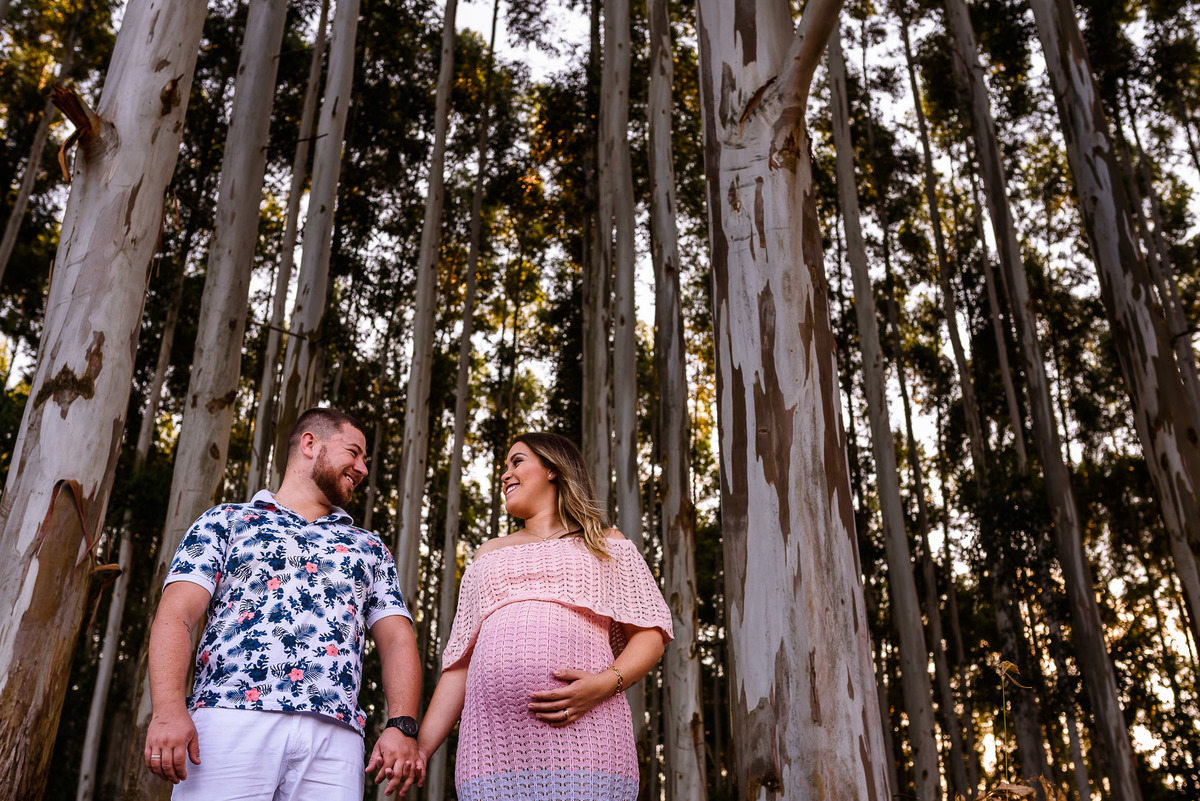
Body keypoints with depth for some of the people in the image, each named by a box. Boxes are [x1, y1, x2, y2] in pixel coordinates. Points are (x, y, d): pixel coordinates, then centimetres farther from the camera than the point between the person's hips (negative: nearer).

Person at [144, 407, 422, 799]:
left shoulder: (369, 548, 26)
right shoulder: (225, 521, 17)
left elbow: (397, 639, 16)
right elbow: (175, 616, 5)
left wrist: (402, 725, -2)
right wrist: (168, 708, -13)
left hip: (335, 737, 2)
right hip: (230, 722, -2)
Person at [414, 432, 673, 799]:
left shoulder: (605, 544, 18)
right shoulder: (489, 555, 28)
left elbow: (650, 635, 7)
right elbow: (461, 661, 22)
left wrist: (606, 683, -13)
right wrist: (421, 746, 11)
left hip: (581, 731, -3)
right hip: (493, 738, 3)